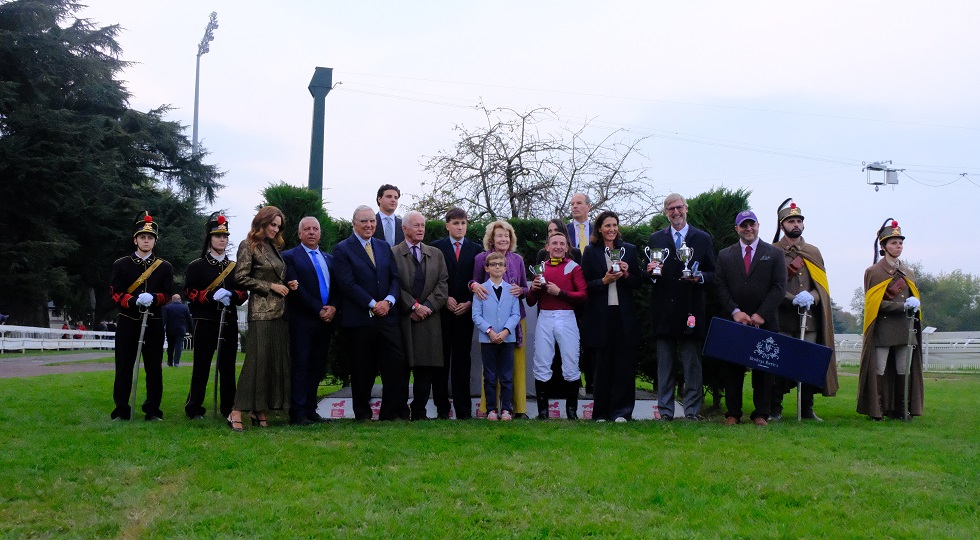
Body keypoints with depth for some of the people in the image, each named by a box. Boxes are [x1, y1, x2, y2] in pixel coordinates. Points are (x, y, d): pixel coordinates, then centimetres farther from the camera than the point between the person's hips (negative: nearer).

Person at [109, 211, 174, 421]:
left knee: (154, 368, 2)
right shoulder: (121, 264, 5)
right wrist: (135, 301, -20)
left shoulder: (165, 267, 7)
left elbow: (168, 295, 2)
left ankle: (153, 410, 10)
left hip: (153, 323, 1)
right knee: (124, 367, 1)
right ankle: (121, 411, 9)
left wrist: (152, 298, -19)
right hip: (127, 322, -1)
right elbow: (115, 293, -2)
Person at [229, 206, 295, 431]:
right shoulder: (249, 246, -3)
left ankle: (260, 411, 9)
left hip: (279, 310, 8)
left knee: (277, 360, 4)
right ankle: (237, 412, -8)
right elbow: (241, 277, -10)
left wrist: (287, 285, 5)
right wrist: (271, 286, -11)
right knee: (257, 359, -11)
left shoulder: (274, 247, 18)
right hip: (261, 310, -8)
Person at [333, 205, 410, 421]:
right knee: (362, 370, 5)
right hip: (359, 318, -4)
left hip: (387, 315, 4)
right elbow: (347, 284, -11)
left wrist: (388, 300, -9)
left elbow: (395, 278, 10)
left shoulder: (384, 247, 15)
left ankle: (393, 412, 8)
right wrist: (372, 304, -14)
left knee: (397, 364, -2)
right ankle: (362, 414, 17)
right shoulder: (342, 249, -1)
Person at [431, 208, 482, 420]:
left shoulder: (475, 249, 10)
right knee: (441, 360, 0)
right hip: (442, 312, -1)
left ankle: (463, 408, 6)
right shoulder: (436, 247, 6)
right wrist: (444, 299, -8)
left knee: (462, 360, 2)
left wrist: (469, 303, -3)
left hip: (466, 312, 1)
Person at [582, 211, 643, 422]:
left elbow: (639, 283, 11)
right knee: (603, 364, 4)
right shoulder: (590, 252, 4)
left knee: (625, 364, -2)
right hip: (600, 315, -2)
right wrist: (604, 280, -15)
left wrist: (627, 274, -8)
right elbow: (584, 285, 0)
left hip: (624, 315, 2)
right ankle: (601, 413, 12)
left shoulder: (629, 250, 11)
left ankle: (621, 412, 5)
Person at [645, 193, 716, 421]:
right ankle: (665, 412, 11)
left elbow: (713, 274, 7)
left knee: (692, 365, -1)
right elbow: (647, 275, 15)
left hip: (691, 310, -1)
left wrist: (700, 277, -13)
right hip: (663, 313, 2)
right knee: (664, 365, 5)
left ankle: (692, 411, 6)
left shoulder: (703, 238, 10)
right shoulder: (655, 239, 14)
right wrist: (651, 272, -8)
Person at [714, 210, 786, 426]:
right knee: (733, 368, 3)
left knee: (763, 368, 3)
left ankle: (761, 414, 10)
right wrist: (735, 311, -11)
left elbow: (779, 287, -1)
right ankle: (733, 413, 9)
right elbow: (720, 287, 3)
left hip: (765, 322, -1)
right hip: (734, 320, 1)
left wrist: (761, 314, -11)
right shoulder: (724, 255, 11)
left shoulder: (774, 254, 7)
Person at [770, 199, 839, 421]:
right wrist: (794, 299, -16)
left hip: (810, 318, 3)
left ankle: (807, 409, 12)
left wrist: (811, 297, -9)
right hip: (781, 319, -3)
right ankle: (775, 409, 6)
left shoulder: (813, 252, 17)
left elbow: (822, 284, 12)